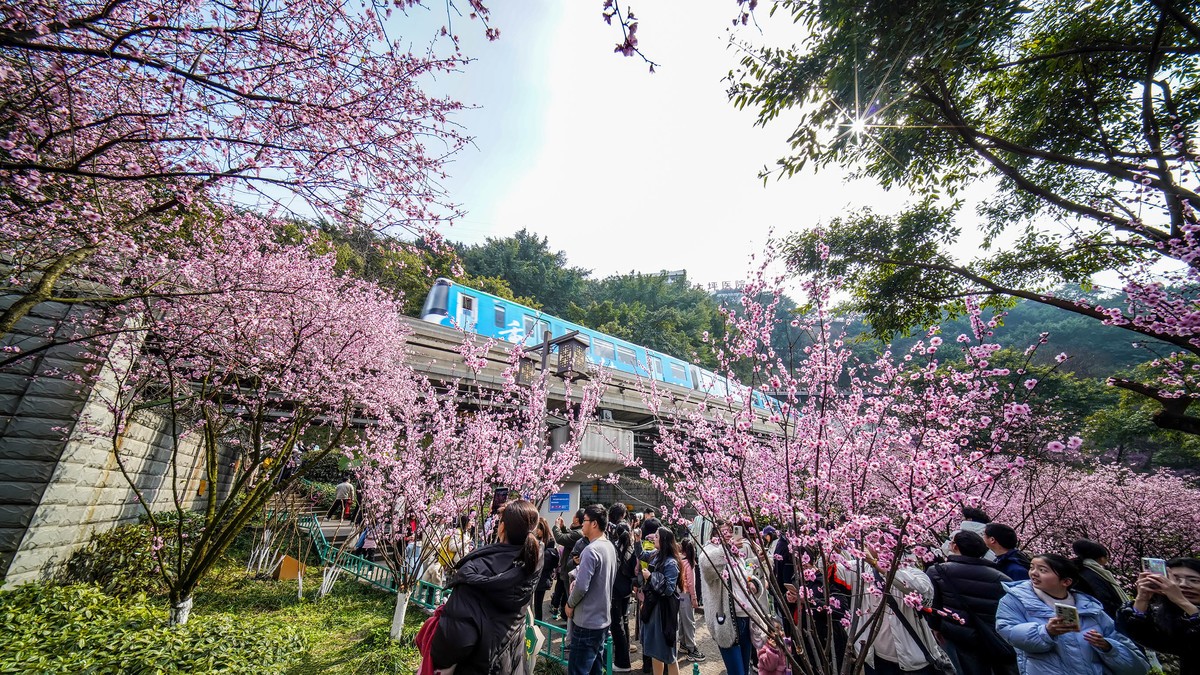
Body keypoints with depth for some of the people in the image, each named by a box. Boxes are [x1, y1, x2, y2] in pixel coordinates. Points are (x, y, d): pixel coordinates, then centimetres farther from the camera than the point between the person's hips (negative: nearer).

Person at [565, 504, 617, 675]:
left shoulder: (591, 550, -22)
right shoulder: (610, 546, 6)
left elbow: (581, 586, -26)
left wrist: (570, 604, -8)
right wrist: (578, 575, 5)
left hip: (587, 622, -9)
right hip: (602, 619, 9)